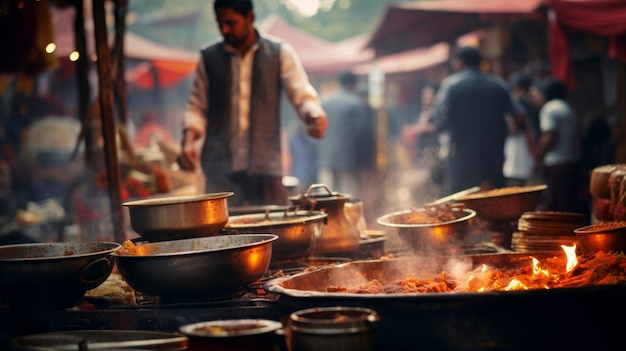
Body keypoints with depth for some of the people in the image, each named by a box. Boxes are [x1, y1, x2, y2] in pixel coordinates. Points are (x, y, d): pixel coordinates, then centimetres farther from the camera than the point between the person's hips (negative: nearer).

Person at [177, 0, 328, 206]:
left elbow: (303, 96, 3)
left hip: (266, 165, 0)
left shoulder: (280, 54, 7)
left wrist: (316, 117, -20)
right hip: (220, 166, 1)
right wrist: (188, 140, -2)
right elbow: (197, 107, 16)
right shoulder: (208, 58, 10)